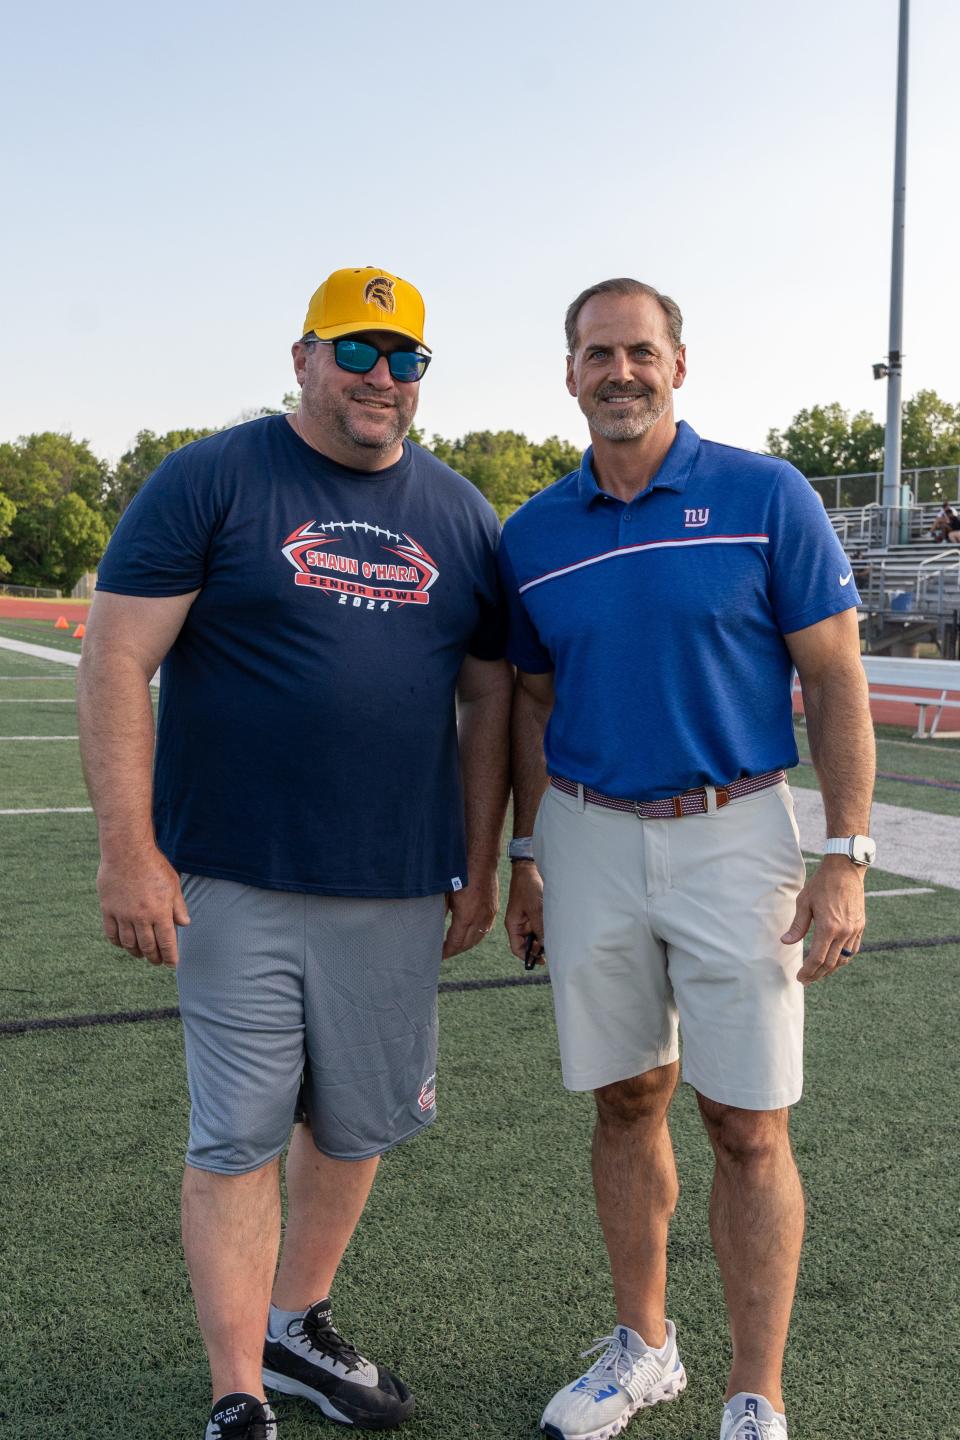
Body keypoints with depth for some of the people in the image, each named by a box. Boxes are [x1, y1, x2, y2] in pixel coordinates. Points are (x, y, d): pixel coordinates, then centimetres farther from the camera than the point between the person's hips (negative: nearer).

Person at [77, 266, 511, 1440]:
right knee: (239, 1138, 2)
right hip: (236, 883, -4)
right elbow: (117, 661, -7)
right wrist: (128, 851, -13)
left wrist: (479, 865, 10)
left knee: (360, 1123, 14)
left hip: (398, 889, 5)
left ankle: (296, 1325, 37)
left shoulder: (461, 515, 10)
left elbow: (488, 698, 14)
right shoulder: (211, 481, -3)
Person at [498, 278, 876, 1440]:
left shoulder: (767, 497, -6)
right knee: (625, 1104, 14)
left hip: (732, 834, -3)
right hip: (588, 841, 4)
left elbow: (836, 683, -5)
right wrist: (523, 858, 12)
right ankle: (642, 1346, 32)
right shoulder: (532, 534, 5)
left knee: (747, 1126, 1)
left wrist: (846, 860, -11)